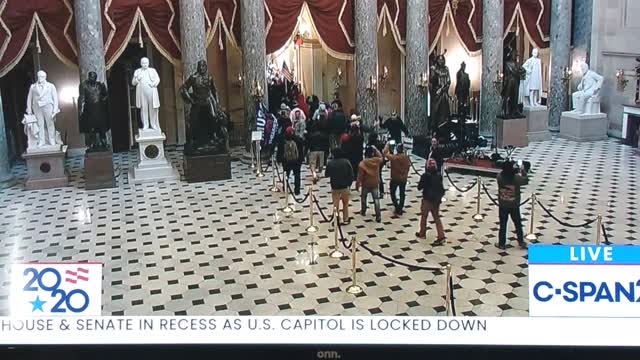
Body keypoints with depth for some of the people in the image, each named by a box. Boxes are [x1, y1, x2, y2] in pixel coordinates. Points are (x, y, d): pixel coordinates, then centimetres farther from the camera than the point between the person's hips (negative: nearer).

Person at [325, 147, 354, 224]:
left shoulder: (330, 163, -9)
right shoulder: (346, 162, -11)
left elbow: (327, 174, 3)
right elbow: (351, 175, -8)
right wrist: (349, 184, 6)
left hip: (334, 187, 0)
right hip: (345, 187, 0)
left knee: (336, 205, 9)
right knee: (345, 204, 17)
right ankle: (345, 220, 21)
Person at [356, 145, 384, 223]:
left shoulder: (362, 163, -20)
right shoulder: (377, 160, -12)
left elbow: (360, 176, -17)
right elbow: (381, 157, 14)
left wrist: (357, 185, -6)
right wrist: (376, 149, 15)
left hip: (366, 184, -2)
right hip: (375, 184, 2)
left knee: (363, 198, 23)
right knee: (376, 200, 5)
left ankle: (363, 211, 39)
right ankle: (378, 216, 1)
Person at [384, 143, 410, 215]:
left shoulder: (394, 157, -20)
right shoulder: (406, 157, -8)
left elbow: (385, 153, -14)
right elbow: (409, 165, 5)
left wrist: (387, 145, 1)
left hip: (395, 178, -4)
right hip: (404, 178, 4)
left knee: (392, 193, 14)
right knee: (402, 194, 14)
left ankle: (397, 208, 6)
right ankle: (400, 209, 18)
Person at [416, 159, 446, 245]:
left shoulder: (425, 176, -16)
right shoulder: (439, 176, 0)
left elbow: (419, 187, -11)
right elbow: (442, 188, 6)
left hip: (427, 199, -4)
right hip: (437, 200, 4)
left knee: (424, 216, 15)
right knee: (436, 218, 9)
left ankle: (422, 234, 30)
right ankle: (441, 236, -1)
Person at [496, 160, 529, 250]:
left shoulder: (499, 177, -19)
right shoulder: (516, 178, -22)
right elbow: (526, 180, -2)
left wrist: (509, 167, 9)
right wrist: (523, 171, 8)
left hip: (503, 206, 1)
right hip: (514, 206, 0)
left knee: (503, 225, 13)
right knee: (518, 224, 18)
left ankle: (502, 244, 20)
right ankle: (521, 242, 30)